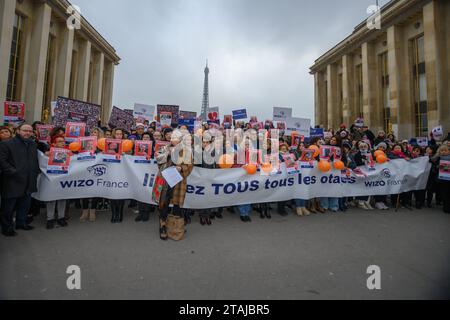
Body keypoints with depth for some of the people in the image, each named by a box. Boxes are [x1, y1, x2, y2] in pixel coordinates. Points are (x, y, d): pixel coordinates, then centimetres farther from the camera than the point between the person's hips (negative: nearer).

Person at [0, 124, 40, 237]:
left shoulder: (33, 144, 12)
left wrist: (36, 172, 9)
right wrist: (13, 172, -17)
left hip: (29, 182, 6)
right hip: (12, 182, -5)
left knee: (25, 205, 16)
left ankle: (21, 222, 32)